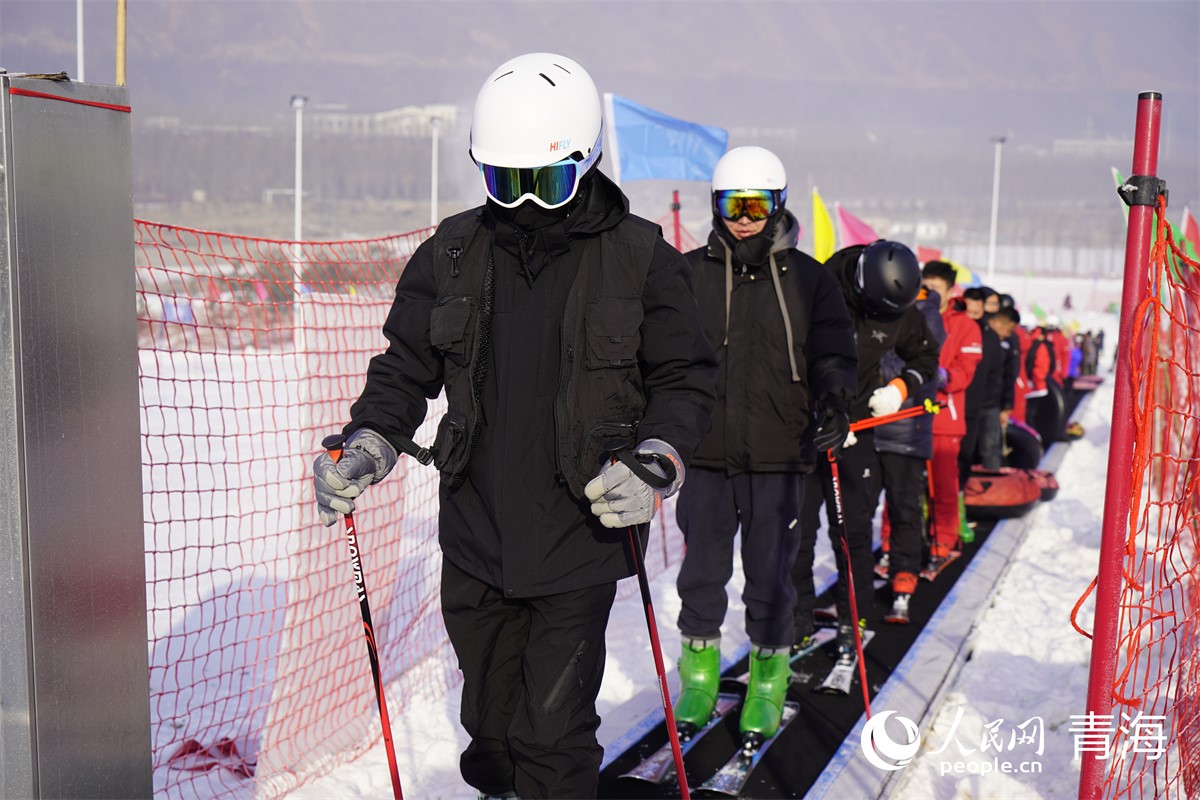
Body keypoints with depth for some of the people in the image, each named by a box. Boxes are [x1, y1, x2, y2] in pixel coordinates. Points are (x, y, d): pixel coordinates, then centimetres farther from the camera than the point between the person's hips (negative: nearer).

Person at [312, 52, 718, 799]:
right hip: (476, 537, 4)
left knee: (554, 737, 2)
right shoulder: (453, 252, 2)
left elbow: (686, 379, -2)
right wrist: (368, 445, -6)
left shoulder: (641, 258, -6)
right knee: (490, 720, 20)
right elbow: (406, 366, 10)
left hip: (580, 538, -3)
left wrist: (656, 462, -19)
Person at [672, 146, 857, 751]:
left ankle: (767, 682, 26)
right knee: (702, 571, 10)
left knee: (770, 577, 7)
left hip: (777, 456, -1)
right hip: (703, 455, 1)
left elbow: (832, 352, 5)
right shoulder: (689, 274, 7)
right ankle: (699, 672, 29)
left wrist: (832, 403, -13)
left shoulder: (807, 278, 5)